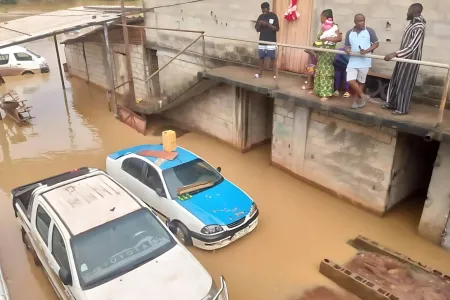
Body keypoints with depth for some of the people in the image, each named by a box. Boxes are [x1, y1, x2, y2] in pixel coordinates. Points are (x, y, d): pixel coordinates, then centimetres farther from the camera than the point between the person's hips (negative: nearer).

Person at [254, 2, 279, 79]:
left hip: (271, 42, -4)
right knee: (261, 57, 8)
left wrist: (268, 24, -19)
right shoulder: (260, 17, 9)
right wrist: (259, 24, -13)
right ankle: (260, 73, 19)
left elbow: (277, 28, -9)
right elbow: (257, 30, 9)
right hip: (262, 41, 4)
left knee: (273, 58, -4)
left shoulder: (274, 16, -3)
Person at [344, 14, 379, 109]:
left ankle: (355, 100, 23)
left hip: (364, 61, -2)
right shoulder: (350, 32, 4)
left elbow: (376, 43, -1)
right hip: (353, 61, 2)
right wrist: (347, 49, -14)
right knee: (350, 81, -9)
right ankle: (363, 96, 10)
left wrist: (367, 50, -18)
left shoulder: (369, 31, -4)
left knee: (361, 82, 8)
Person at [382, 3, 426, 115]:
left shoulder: (419, 27, -23)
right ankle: (392, 103, 28)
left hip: (410, 60, -9)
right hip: (403, 58, 9)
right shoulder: (412, 23, 7)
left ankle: (403, 108, 11)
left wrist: (395, 54, -42)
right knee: (395, 81, 15)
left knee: (404, 84, -1)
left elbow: (411, 48, -32)